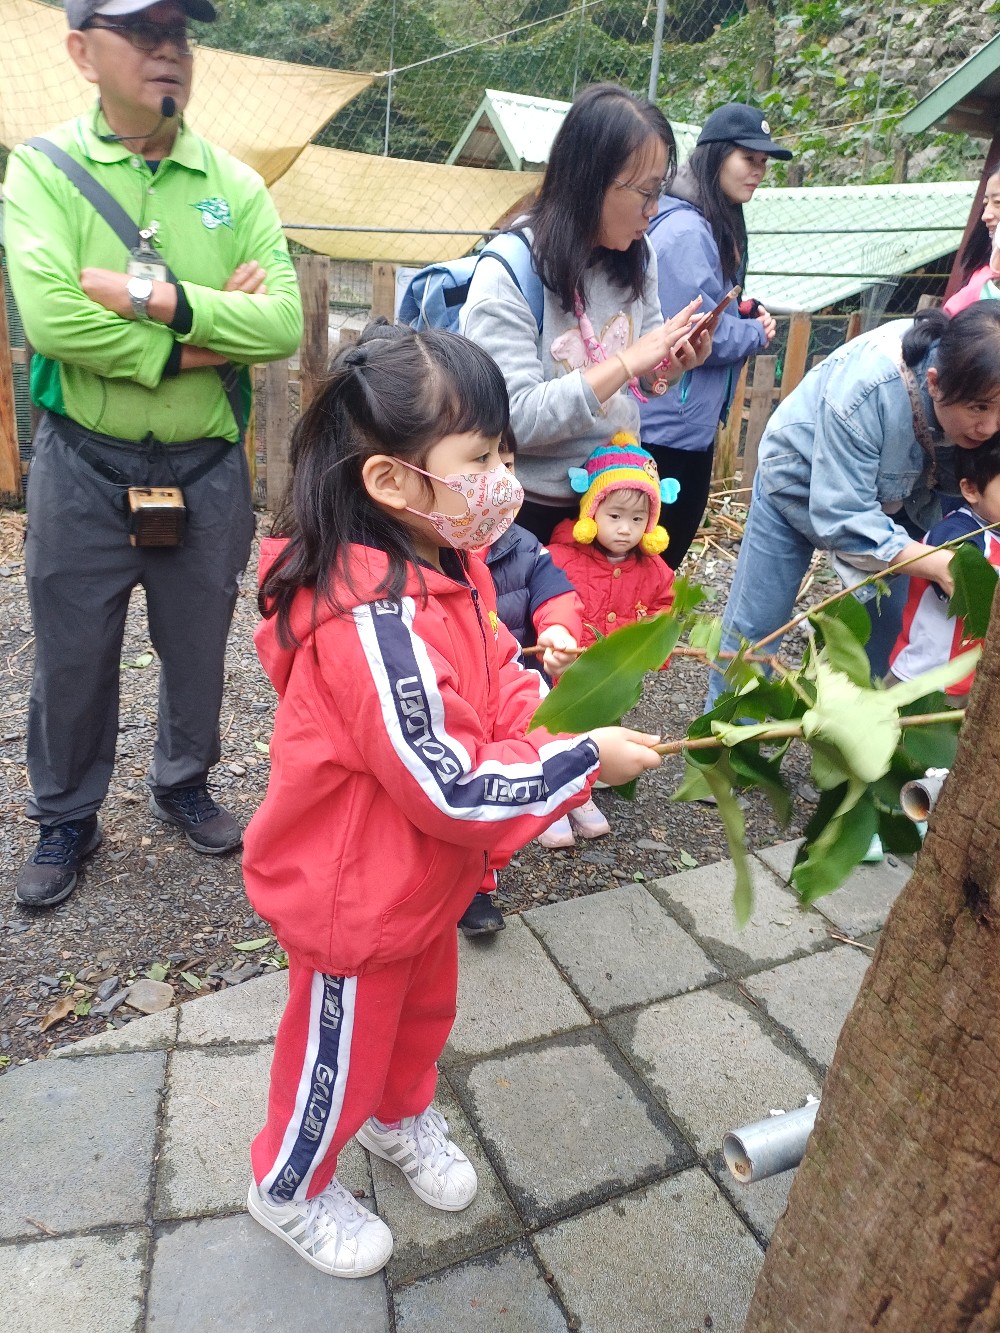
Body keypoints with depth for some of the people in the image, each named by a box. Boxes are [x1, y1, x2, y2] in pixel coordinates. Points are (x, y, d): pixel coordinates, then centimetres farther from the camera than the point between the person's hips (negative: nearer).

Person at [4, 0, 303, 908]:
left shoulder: (234, 184, 2)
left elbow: (283, 323, -12)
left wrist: (159, 301, -20)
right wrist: (204, 337, -17)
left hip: (207, 466, 2)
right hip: (84, 466, -1)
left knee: (199, 647, 16)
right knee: (73, 657, 11)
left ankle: (184, 785, 41)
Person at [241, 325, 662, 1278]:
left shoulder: (442, 564, -7)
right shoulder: (378, 622, -37)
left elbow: (495, 673, 4)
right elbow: (453, 791, -34)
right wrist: (584, 760, -25)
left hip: (421, 875, 8)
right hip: (355, 892, -8)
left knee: (424, 1007, 30)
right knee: (342, 1049, 18)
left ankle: (401, 1118, 61)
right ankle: (289, 1189, 48)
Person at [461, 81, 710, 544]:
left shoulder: (635, 257, 1)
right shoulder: (508, 273, -18)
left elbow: (638, 378, 10)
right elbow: (514, 419, -26)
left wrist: (670, 365, -12)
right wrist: (626, 361, -27)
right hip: (531, 507, -6)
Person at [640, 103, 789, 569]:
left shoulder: (720, 228, 13)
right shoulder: (687, 231, -18)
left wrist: (747, 314, 3)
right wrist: (758, 332, -7)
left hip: (693, 421, 10)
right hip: (668, 425, -10)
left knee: (673, 540, 18)